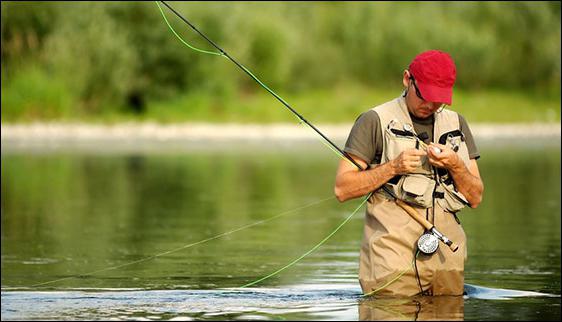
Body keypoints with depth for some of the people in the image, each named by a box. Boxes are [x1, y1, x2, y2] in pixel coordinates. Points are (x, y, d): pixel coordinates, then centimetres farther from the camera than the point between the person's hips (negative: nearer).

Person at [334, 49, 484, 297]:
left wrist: (455, 165, -5)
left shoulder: (456, 124, 16)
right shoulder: (375, 121, 1)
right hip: (393, 254, -4)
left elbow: (475, 198, 13)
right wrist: (393, 167, -13)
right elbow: (342, 189, -4)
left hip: (446, 255, 4)